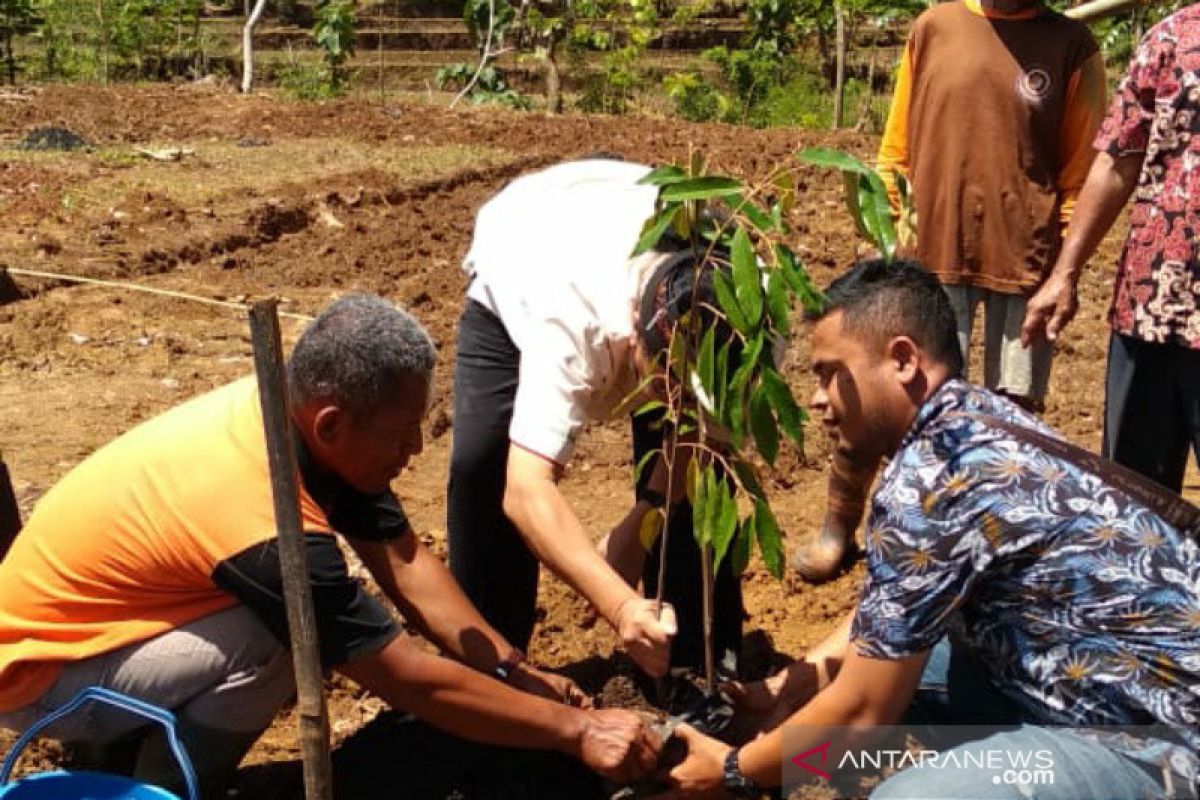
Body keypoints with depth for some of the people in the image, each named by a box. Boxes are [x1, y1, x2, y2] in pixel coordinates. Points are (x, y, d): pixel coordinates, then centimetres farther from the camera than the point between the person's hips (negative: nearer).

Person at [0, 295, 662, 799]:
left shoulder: (291, 410, -12)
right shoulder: (264, 524, -35)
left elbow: (404, 560, -5)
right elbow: (409, 680, -29)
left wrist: (512, 669, -10)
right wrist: (574, 729, -22)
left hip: (90, 616, 8)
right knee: (270, 647, -29)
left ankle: (127, 738, 15)